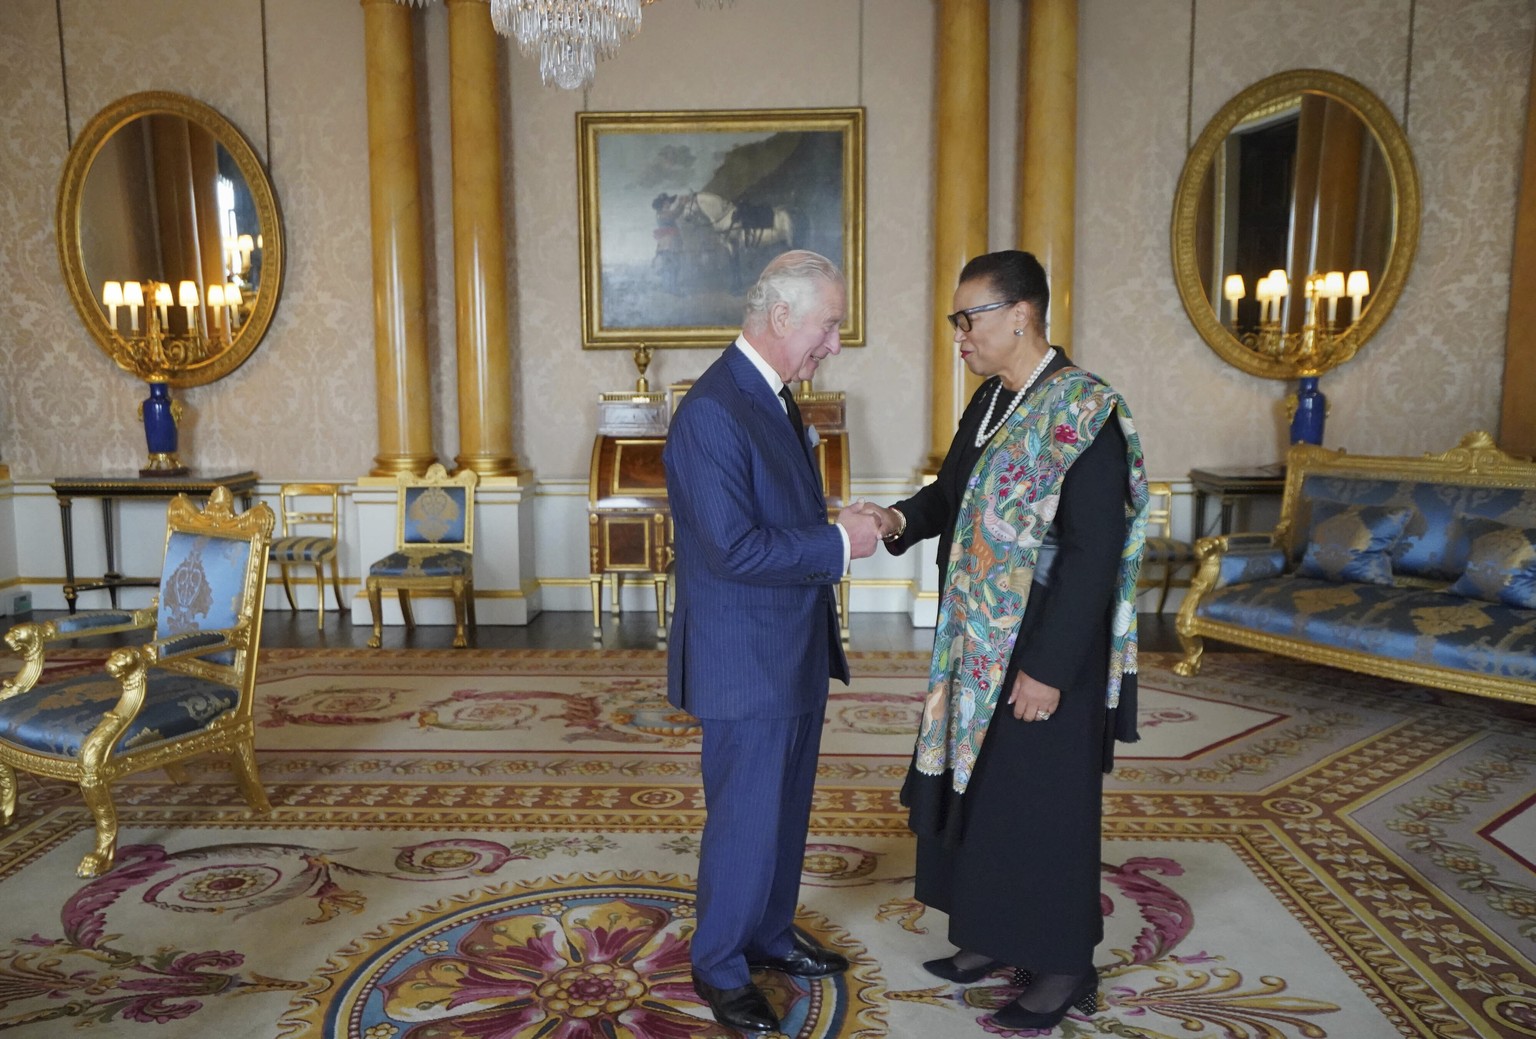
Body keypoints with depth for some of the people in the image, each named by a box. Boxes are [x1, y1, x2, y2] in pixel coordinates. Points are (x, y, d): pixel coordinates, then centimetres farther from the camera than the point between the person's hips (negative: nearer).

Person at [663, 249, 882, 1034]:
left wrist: (842, 531, 1)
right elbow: (734, 549, -27)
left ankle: (771, 935, 41)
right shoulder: (711, 411, -22)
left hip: (794, 651, 9)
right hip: (745, 661, -9)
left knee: (786, 809, 21)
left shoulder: (773, 398, 8)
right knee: (745, 819, 6)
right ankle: (719, 967, 28)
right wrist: (840, 543, -19)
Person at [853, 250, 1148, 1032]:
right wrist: (904, 518, -4)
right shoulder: (990, 401, 6)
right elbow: (956, 491, 17)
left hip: (1042, 652, -8)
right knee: (977, 793, 18)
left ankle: (1061, 967, 27)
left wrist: (1048, 668, -21)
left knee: (1041, 809, 6)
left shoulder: (1085, 412, -19)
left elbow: (1093, 554, -21)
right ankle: (994, 937, 37)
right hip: (978, 645, 8)